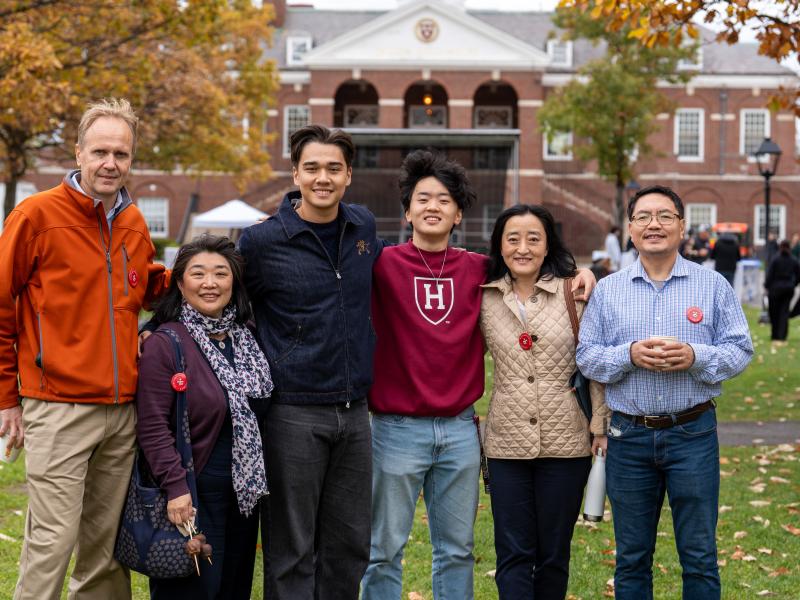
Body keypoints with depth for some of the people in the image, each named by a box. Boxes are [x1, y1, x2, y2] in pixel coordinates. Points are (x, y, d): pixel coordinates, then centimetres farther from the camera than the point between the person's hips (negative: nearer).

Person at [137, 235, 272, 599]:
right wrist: (176, 487, -21)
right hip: (193, 493, -7)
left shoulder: (245, 340, 9)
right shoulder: (165, 343, -12)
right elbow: (153, 427, -16)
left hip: (245, 491, 7)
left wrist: (257, 480, 11)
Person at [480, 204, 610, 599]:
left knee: (554, 554, 9)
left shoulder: (575, 293, -2)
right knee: (513, 555, 1)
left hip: (566, 441, -1)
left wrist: (601, 425, -2)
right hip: (506, 443, 1)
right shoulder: (484, 298, 3)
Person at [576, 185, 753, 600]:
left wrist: (695, 356, -18)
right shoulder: (607, 290, 6)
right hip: (629, 436, 1)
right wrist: (630, 355, -15)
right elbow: (586, 356, 3)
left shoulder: (713, 285, 3)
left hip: (693, 433, -1)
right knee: (631, 558, 10)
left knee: (699, 557, 4)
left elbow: (740, 351, 0)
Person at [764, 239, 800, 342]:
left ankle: (775, 336, 14)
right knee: (784, 312, 5)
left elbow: (770, 275, -11)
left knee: (774, 313, 10)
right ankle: (782, 335, -4)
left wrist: (767, 287, -3)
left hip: (775, 288, -3)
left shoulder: (775, 259, -10)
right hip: (788, 289, 3)